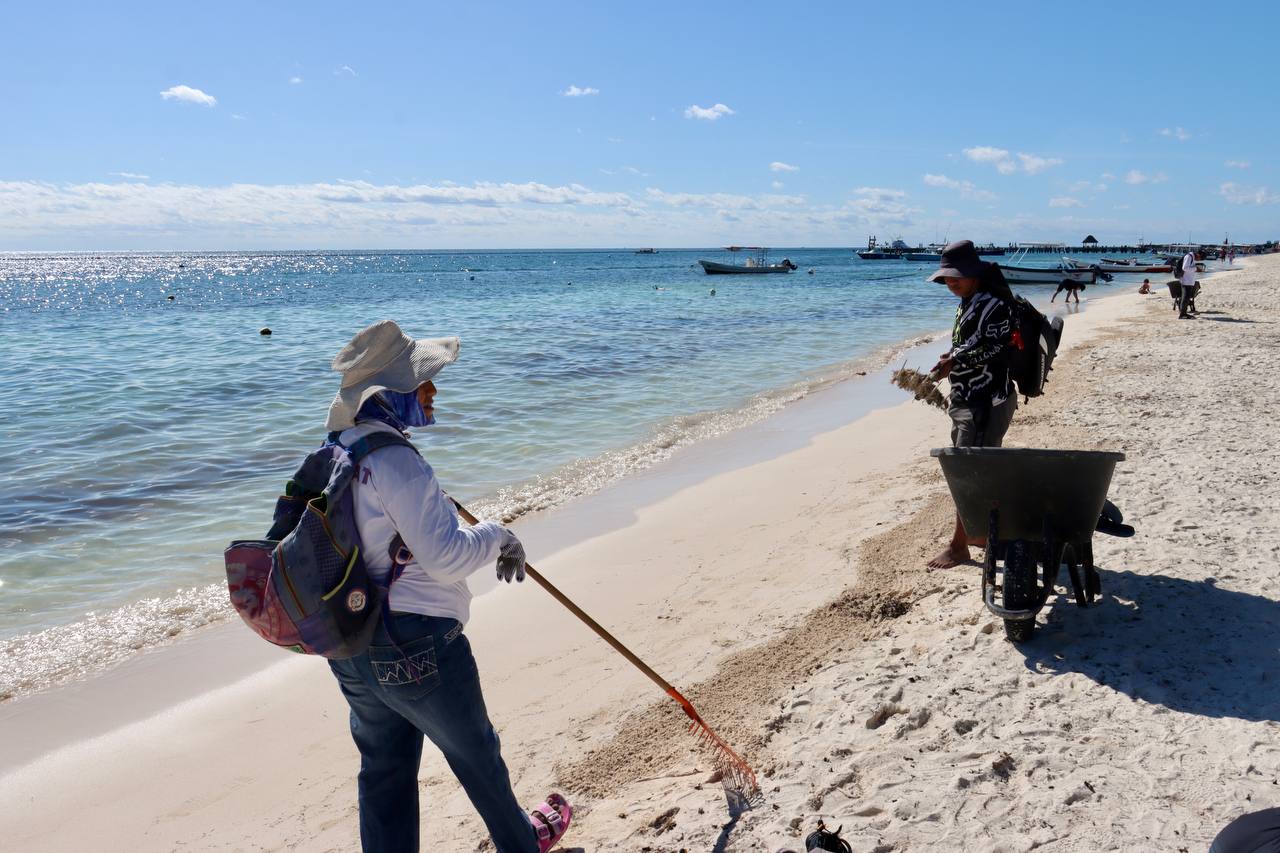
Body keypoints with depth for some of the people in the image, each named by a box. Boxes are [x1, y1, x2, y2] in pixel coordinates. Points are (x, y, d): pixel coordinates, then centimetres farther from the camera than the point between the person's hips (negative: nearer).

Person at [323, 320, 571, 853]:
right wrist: (496, 537, -7)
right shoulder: (395, 460, -23)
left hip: (351, 649, 8)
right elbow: (445, 557, -25)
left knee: (384, 768, 18)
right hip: (417, 648, -7)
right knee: (476, 754, 16)